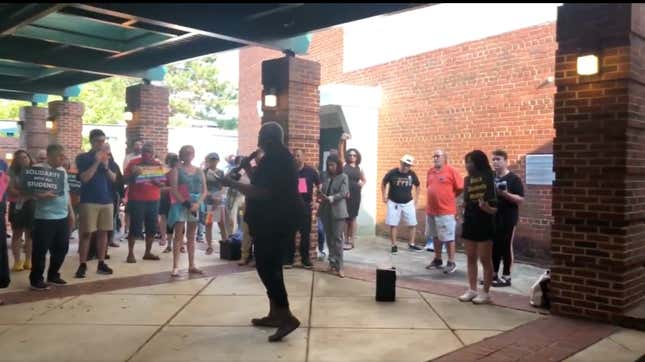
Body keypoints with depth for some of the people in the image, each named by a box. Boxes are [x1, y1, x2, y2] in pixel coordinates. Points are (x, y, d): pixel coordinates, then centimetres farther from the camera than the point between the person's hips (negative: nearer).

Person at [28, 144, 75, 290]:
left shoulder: (63, 171, 14)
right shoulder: (38, 169, -8)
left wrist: (71, 212, 19)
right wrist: (42, 195, -30)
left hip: (63, 216, 7)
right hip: (45, 217, -7)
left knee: (61, 247, 12)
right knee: (41, 249, -1)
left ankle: (53, 275, 26)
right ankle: (36, 279, 10)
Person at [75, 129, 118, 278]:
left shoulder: (108, 158, 11)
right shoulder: (82, 158, -1)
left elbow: (114, 178, 5)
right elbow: (84, 178, -12)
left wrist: (106, 167, -12)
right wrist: (96, 162, -17)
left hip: (107, 200, 4)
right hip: (89, 201, -4)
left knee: (103, 232, 7)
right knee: (86, 233, -3)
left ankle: (101, 264, 13)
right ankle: (83, 265, 2)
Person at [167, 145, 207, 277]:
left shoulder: (199, 171, 11)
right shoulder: (176, 169, -1)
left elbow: (204, 190, 6)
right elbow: (174, 190, -10)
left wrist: (197, 203, -11)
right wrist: (185, 203, -18)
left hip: (196, 205, 4)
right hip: (181, 204, -4)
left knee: (191, 236, 10)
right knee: (179, 235, -6)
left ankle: (192, 266, 16)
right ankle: (175, 267, -6)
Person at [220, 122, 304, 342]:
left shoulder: (273, 158, -16)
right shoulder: (281, 157, 17)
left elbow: (263, 192, -24)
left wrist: (233, 184, -16)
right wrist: (249, 171, 22)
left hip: (274, 220, -11)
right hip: (281, 218, 11)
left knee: (265, 266, -10)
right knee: (271, 265, 15)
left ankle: (286, 317, -12)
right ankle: (275, 314, 21)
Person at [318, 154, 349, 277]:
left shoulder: (343, 177, 0)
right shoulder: (327, 177, 10)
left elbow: (343, 193, -11)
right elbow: (323, 192, 11)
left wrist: (329, 198, -22)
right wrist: (321, 196, -12)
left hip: (338, 212, -4)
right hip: (326, 211, 4)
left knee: (337, 239, -7)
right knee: (329, 238, 9)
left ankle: (339, 267, -6)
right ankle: (332, 263, 18)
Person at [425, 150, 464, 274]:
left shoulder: (451, 170, -9)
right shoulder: (430, 171, 10)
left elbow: (460, 188, -8)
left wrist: (449, 197, 1)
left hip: (446, 211, -7)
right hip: (431, 210, 7)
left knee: (448, 237, -1)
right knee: (435, 236, 15)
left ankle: (451, 263, 7)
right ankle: (437, 260, 26)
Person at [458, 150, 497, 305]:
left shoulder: (489, 180, -12)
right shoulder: (468, 180, 6)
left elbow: (494, 208, -15)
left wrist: (486, 207, -32)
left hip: (484, 224, -6)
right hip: (469, 223, 7)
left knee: (485, 260, 2)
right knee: (471, 258, 12)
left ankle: (486, 293, 11)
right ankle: (472, 289, 21)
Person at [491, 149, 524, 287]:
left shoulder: (514, 179, -9)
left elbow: (521, 199, -13)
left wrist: (505, 194, -26)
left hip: (508, 219, -6)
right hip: (492, 218, 6)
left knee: (506, 247, 1)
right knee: (493, 246, 11)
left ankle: (506, 277, 10)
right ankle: (493, 274, 22)